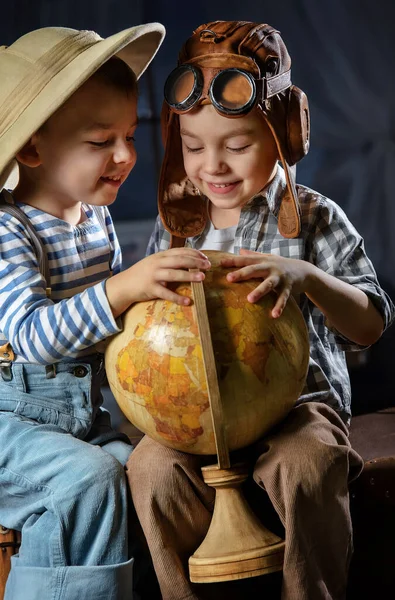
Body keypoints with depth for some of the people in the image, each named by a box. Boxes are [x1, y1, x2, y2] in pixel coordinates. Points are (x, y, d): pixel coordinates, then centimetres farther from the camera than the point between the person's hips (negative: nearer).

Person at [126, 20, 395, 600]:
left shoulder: (313, 219, -4)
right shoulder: (176, 226, 6)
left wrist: (307, 278, -29)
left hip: (299, 395, -2)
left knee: (305, 467, -32)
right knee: (153, 467, -24)